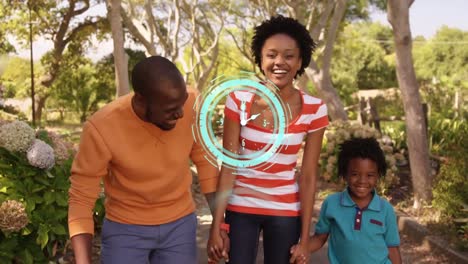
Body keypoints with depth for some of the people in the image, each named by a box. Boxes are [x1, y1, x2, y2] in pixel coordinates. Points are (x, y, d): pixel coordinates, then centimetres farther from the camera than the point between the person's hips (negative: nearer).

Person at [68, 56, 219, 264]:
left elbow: (204, 160, -3)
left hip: (180, 224, 2)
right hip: (125, 229, -2)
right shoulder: (101, 129, -26)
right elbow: (81, 199, -16)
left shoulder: (191, 104, -18)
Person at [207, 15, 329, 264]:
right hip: (241, 208, 0)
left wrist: (304, 239, -5)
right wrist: (217, 225, -11)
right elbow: (228, 167, -8)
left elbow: (308, 177, -5)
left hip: (286, 212, 1)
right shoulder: (239, 100, -10)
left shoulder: (314, 110, -9)